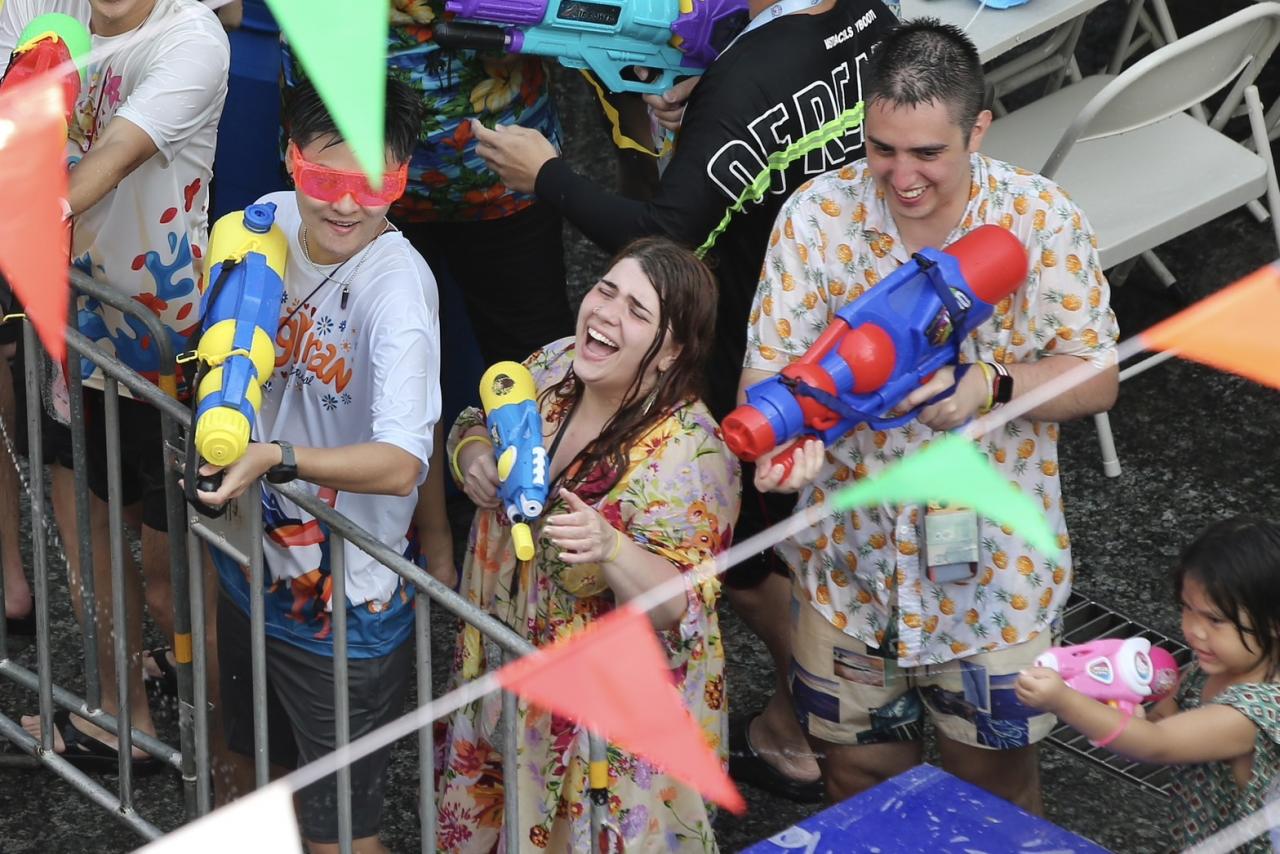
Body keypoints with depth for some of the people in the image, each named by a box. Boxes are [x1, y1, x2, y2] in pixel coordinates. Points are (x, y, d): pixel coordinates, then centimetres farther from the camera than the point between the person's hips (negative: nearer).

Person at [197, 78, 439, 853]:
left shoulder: (398, 285, -29)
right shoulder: (270, 220, -8)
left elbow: (398, 464, -40)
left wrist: (278, 459, -53)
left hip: (344, 606, -7)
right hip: (256, 558, 7)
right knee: (255, 765, 29)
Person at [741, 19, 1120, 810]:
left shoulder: (1041, 218, -14)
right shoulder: (817, 216, -13)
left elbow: (1097, 378, -11)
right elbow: (769, 366, -13)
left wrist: (992, 385, -30)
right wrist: (783, 436, -37)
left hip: (993, 558, -1)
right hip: (850, 556, 1)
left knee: (994, 773, 16)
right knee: (859, 769, 18)